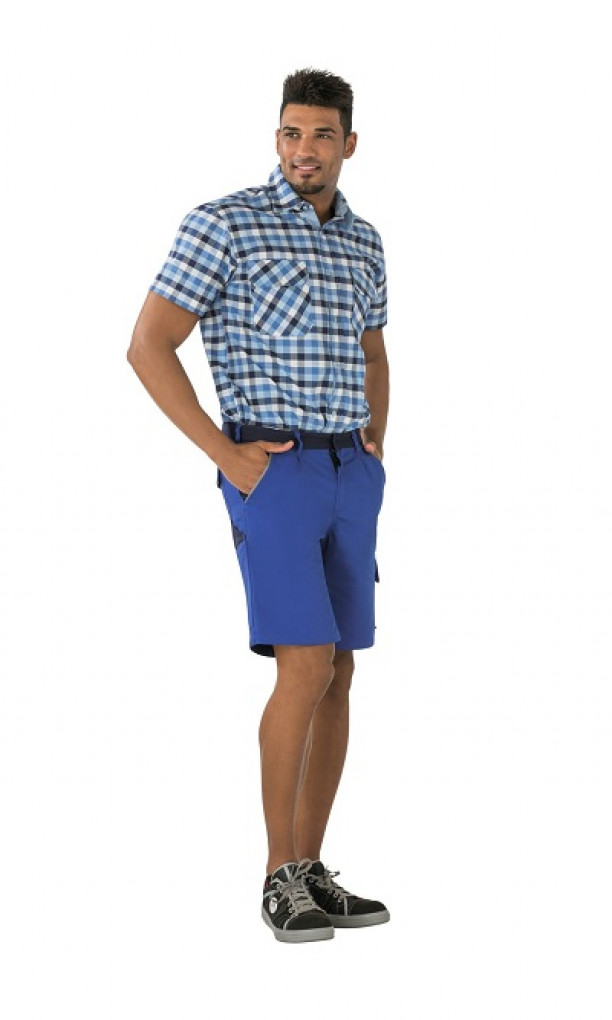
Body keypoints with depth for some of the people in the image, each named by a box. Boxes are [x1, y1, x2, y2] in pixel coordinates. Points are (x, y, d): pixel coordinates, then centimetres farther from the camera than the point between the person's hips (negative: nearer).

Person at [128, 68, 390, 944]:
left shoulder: (362, 241, 13)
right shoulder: (223, 223, -8)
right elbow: (148, 346, -10)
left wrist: (374, 450, 11)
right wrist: (224, 454, -15)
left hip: (349, 478, 7)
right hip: (272, 474, -7)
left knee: (337, 674, 5)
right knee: (305, 670, -16)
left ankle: (311, 872, 12)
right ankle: (282, 881, -6)